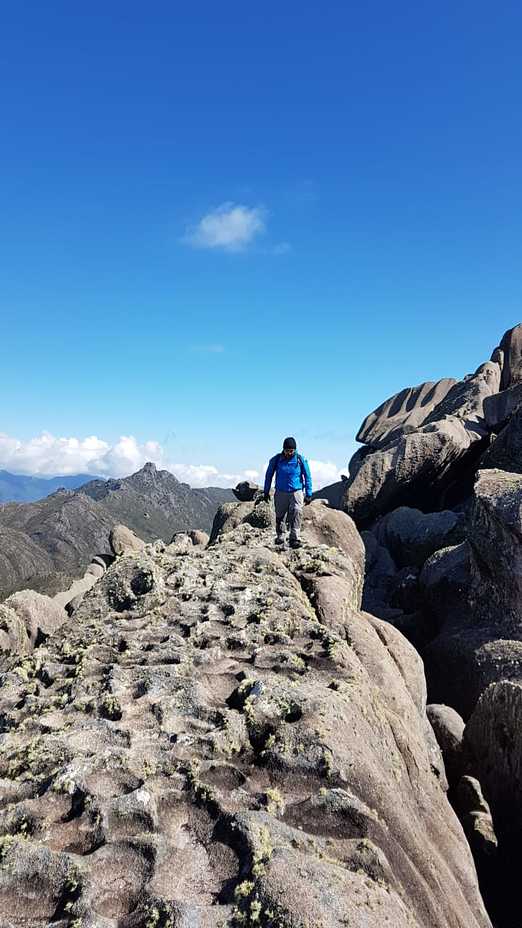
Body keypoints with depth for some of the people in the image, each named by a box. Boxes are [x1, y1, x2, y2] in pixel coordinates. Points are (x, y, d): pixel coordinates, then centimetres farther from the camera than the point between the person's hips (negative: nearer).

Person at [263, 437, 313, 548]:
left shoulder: (301, 460, -6)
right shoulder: (276, 459, -5)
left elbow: (307, 477, 4)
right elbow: (269, 475, 8)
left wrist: (308, 494, 2)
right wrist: (266, 492, 11)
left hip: (297, 492, -1)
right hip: (281, 493, 1)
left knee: (297, 512, -18)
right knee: (279, 516, 9)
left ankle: (294, 539, -18)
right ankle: (279, 536, 32)